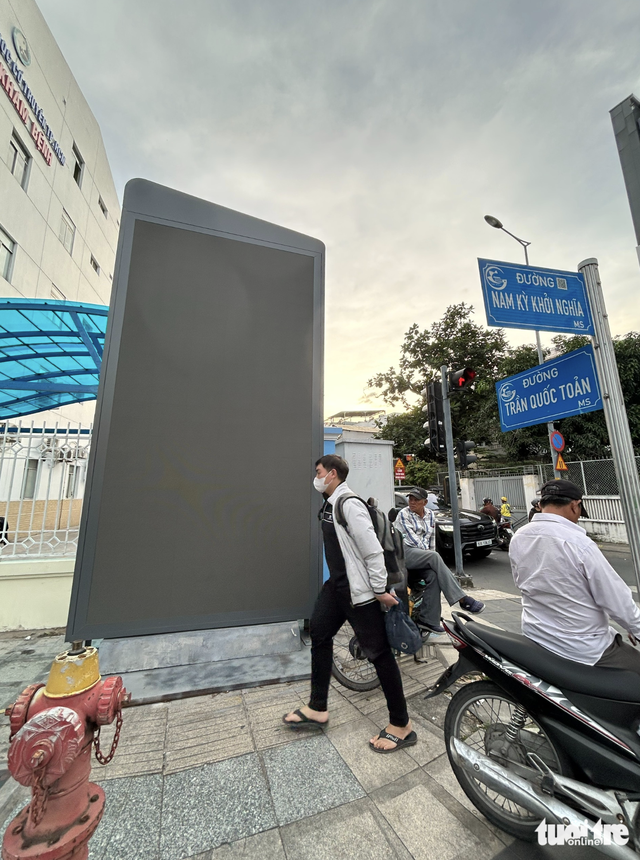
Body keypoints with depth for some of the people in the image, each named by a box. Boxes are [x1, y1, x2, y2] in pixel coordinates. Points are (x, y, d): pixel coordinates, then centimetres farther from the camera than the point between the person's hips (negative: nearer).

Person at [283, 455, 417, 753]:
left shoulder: (349, 505, -23)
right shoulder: (329, 505, 7)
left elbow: (373, 551, -24)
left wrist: (380, 591, -19)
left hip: (359, 590, -10)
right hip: (336, 584, 10)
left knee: (379, 652, 3)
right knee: (319, 633, 18)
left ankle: (401, 726, 23)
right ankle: (317, 709, 37)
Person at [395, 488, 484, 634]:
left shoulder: (430, 515, 15)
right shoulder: (404, 514, -2)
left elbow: (430, 536, 18)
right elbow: (412, 538, -9)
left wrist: (428, 551, 4)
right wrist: (428, 552, -10)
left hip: (423, 552, 6)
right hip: (404, 552, -6)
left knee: (433, 575, -25)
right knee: (435, 557, -30)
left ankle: (427, 619, -18)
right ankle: (462, 599, -28)